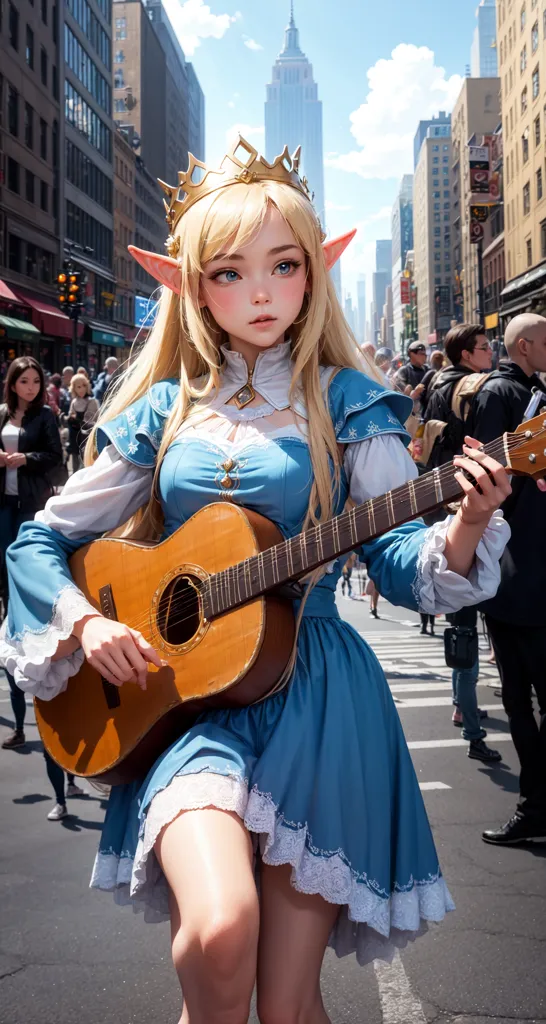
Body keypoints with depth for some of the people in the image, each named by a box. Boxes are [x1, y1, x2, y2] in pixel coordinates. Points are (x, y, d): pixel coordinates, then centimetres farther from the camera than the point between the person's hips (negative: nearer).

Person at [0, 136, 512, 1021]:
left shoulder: (349, 407, 2)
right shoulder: (161, 414, 7)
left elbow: (399, 563, -3)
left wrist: (464, 529, -23)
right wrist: (86, 623, -5)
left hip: (312, 694, 0)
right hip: (185, 690, 1)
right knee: (219, 928, -24)